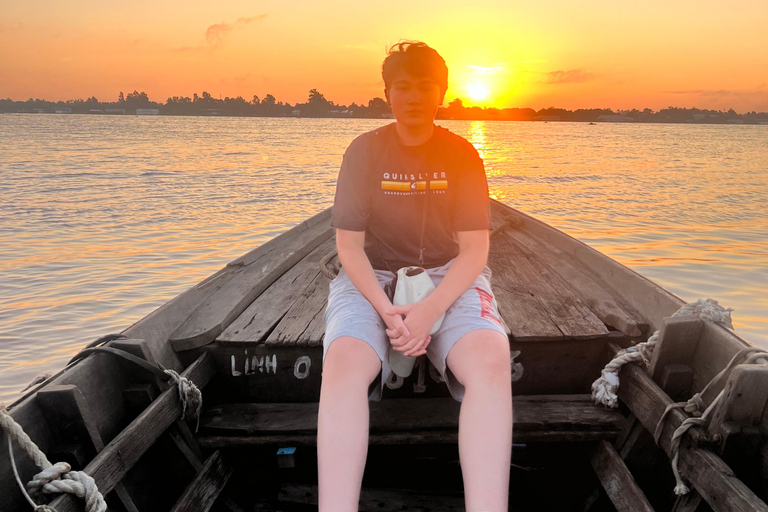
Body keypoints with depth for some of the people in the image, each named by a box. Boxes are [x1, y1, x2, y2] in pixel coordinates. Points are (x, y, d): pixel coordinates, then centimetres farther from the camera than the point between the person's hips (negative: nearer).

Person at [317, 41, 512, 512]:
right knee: (344, 362, -33)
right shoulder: (365, 150, 1)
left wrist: (430, 310, -22)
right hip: (371, 277, 0)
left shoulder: (461, 154, 2)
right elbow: (349, 245, -3)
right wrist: (387, 311, -20)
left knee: (492, 359, -32)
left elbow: (475, 249, -5)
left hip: (449, 276, 1)